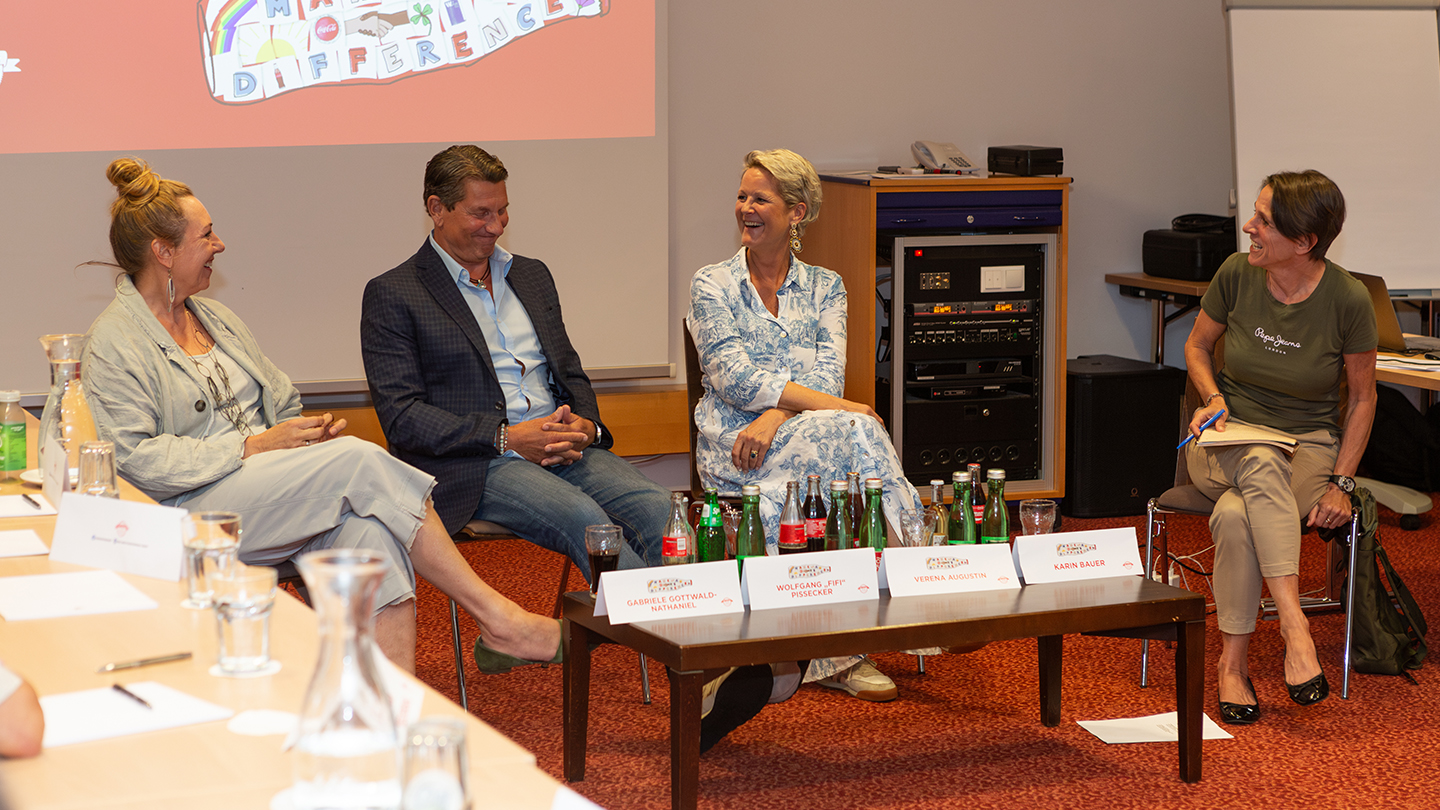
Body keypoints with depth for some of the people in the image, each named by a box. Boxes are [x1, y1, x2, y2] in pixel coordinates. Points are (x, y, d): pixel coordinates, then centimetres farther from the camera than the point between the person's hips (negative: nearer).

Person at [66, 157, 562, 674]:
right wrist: (254, 446, -16)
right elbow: (134, 460, -14)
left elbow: (282, 403, 24)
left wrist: (308, 433, -1)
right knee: (359, 460, -26)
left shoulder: (215, 318, 22)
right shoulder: (113, 344, -3)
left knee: (368, 526, -28)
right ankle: (495, 617, -21)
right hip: (196, 511, -7)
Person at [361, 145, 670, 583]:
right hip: (474, 465, -5)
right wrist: (506, 437, -15)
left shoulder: (533, 276, 23)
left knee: (658, 507, -24)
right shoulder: (391, 294, 3)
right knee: (580, 515, -34)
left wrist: (586, 425, 0)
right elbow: (402, 417, -5)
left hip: (564, 449, 6)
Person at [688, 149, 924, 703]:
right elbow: (734, 376, -8)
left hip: (813, 442, 3)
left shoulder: (824, 287, 16)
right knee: (854, 434, -32)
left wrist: (775, 415, -20)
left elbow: (827, 374, 1)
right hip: (734, 451, -3)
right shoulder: (712, 285, 8)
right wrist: (838, 407, -18)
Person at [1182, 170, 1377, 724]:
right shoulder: (1237, 273, -7)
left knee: (1235, 515, -35)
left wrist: (1341, 482, -9)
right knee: (1261, 467, -37)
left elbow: (1362, 397, 0)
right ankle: (1294, 624, -41)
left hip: (1307, 446, -1)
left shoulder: (1347, 299, -13)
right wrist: (1213, 398, -7)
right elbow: (1197, 345, 13)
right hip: (1229, 439, 1)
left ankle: (1233, 662, -31)